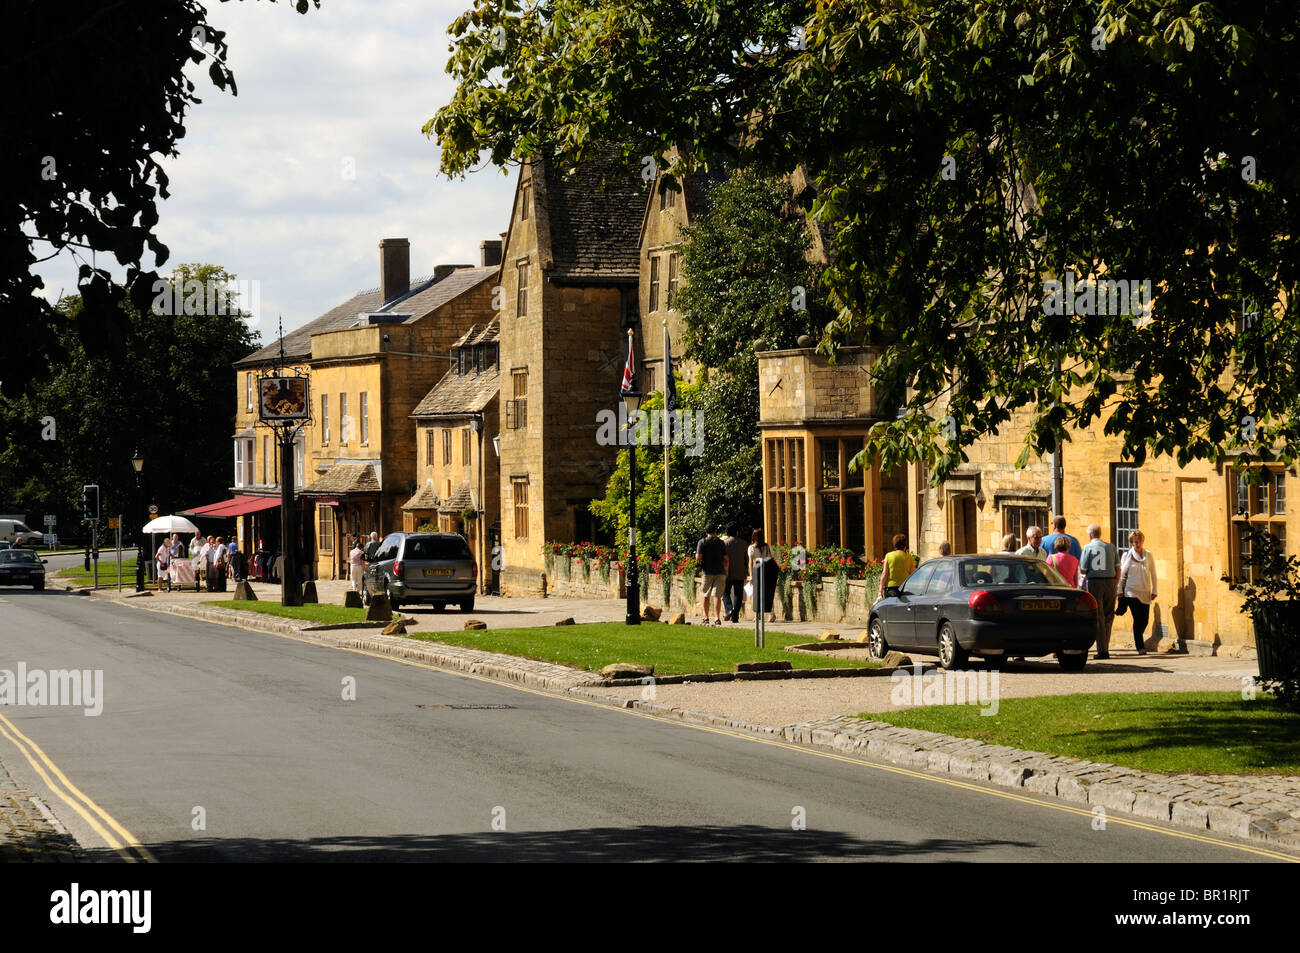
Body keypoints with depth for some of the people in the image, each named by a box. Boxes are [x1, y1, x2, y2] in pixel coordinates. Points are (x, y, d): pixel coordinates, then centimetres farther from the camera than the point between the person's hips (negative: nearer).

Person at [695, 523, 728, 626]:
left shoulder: (702, 542, -1)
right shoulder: (721, 543, 5)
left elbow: (698, 557, -10)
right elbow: (725, 559, 6)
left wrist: (699, 566, 11)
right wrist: (726, 571, 20)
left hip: (707, 572, -1)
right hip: (720, 572, 1)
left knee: (706, 595, 13)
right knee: (717, 596, -2)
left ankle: (706, 618, 18)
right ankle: (717, 618, -13)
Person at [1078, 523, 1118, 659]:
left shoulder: (1088, 548, -2)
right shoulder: (1111, 547, 7)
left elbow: (1082, 570, -5)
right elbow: (1118, 568, 5)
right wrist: (1116, 584, 14)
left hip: (1094, 582, -3)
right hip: (1110, 581, 3)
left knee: (1098, 617, -1)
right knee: (1108, 617, 12)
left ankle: (1102, 650, -6)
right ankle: (1105, 647, 15)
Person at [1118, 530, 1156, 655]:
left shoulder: (1148, 556, 7)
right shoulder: (1127, 556, 3)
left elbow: (1153, 574, 9)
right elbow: (1122, 574, 7)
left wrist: (1154, 591, 4)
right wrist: (1120, 591, 3)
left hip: (1145, 593, 3)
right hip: (1131, 592, -3)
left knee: (1145, 620, 2)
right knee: (1138, 619, -12)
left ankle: (1138, 641, 27)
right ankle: (1140, 647, -9)